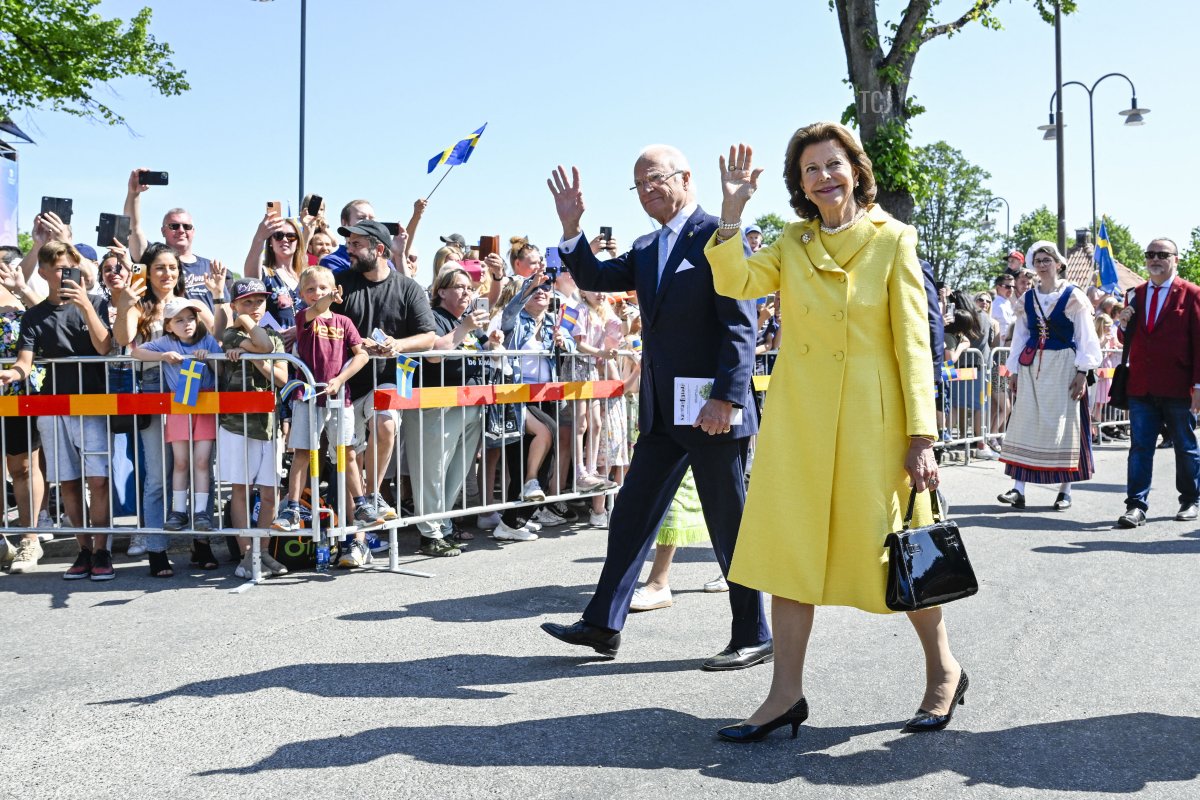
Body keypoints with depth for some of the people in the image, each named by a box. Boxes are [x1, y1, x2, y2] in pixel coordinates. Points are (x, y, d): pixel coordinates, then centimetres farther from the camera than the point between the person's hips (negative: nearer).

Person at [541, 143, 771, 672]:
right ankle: (603, 625, 19)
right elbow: (594, 278, 15)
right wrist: (571, 227, 1)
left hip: (713, 411, -8)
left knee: (730, 524, 2)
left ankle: (753, 638, 15)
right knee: (631, 515, 10)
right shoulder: (645, 250, 15)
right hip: (662, 412, 8)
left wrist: (727, 398, -22)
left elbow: (742, 324, -16)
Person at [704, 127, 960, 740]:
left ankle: (943, 670, 26)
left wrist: (920, 435, -11)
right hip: (799, 414, 4)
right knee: (792, 546, 4)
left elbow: (912, 342, -6)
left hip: (872, 417, -4)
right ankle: (787, 693, 12)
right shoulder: (793, 243, 10)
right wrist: (732, 208, -12)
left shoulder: (892, 240, -2)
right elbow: (735, 282, -7)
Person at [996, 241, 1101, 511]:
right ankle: (1019, 489, -4)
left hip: (1062, 367, -4)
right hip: (1031, 367, 4)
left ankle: (1065, 490, 8)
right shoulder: (1027, 299, 11)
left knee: (1063, 424, -1)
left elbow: (1085, 337, -3)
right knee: (1025, 423, -3)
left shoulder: (1073, 297, -1)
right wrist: (1014, 370, 10)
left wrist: (1082, 371, -9)